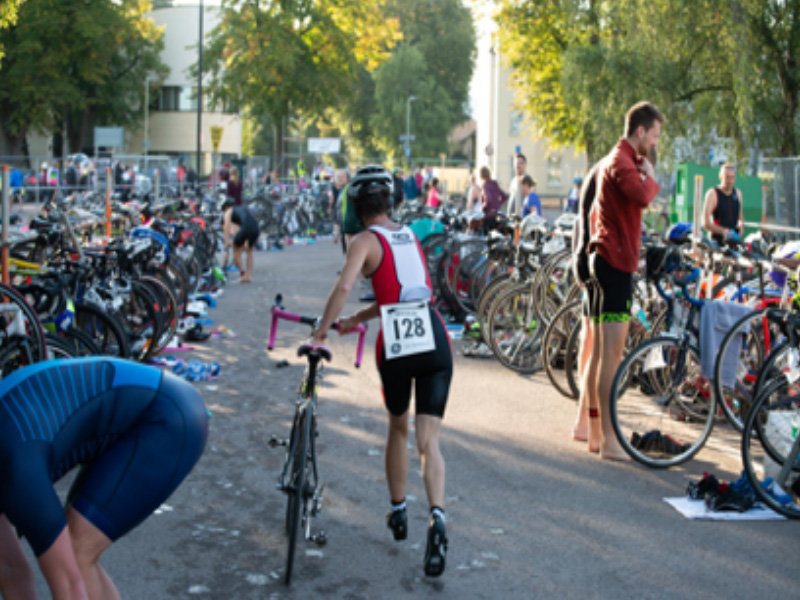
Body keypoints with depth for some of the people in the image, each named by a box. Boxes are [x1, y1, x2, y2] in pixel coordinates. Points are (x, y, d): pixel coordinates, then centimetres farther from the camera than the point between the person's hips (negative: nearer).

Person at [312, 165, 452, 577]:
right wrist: (354, 320, 25)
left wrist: (321, 332, -9)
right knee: (428, 440, 1)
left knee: (398, 428, 22)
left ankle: (397, 513, 32)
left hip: (394, 344, -3)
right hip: (434, 342, 3)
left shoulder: (365, 241, -1)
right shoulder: (411, 237, 18)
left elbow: (343, 287, -18)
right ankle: (437, 517, -21)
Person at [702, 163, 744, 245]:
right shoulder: (712, 194, -5)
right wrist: (723, 231, -22)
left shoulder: (737, 194, 13)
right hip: (717, 240, -5)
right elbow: (705, 223, -11)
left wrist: (741, 225, 3)